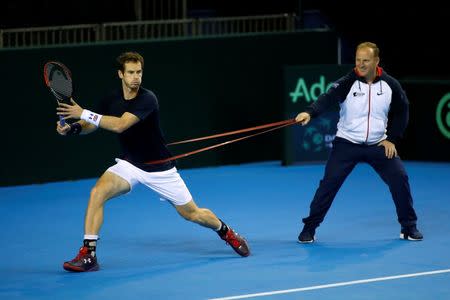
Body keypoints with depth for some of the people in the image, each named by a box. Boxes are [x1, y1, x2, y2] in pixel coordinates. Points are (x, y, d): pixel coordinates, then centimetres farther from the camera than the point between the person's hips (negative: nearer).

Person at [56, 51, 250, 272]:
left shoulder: (147, 99, -24)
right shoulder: (111, 100, -5)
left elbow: (120, 125, -36)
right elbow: (91, 125, 1)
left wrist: (84, 114, -37)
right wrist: (73, 128, -22)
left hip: (159, 169, -4)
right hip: (129, 165, 4)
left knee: (191, 214, 8)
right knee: (98, 192, -24)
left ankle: (226, 232, 40)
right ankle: (88, 255, -22)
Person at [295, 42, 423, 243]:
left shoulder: (390, 85, -3)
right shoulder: (347, 83, -13)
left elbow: (401, 111, 10)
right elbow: (328, 98, -30)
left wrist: (392, 139, 1)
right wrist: (309, 113, -49)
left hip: (378, 145, 2)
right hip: (346, 143, -2)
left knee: (399, 179, -3)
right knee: (329, 182, -9)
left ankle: (409, 227, 15)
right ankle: (309, 228, 3)